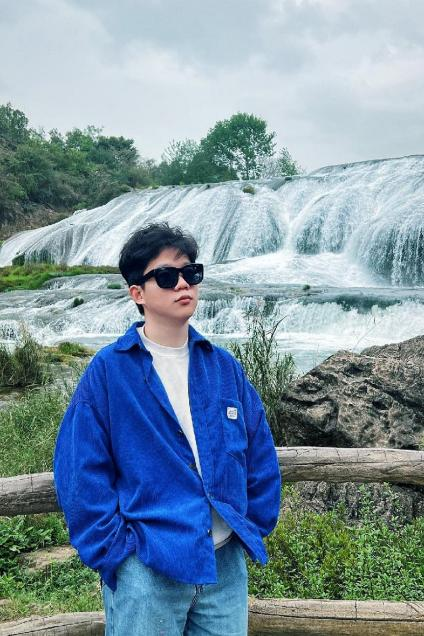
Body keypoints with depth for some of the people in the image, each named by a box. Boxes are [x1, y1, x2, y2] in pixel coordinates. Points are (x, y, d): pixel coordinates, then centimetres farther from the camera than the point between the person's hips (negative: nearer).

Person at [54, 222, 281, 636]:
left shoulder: (223, 367, 5)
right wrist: (113, 551, -10)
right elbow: (81, 473, -8)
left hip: (226, 563, 4)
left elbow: (261, 456, 9)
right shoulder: (107, 370, -7)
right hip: (146, 568, -4)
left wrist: (253, 528, 5)